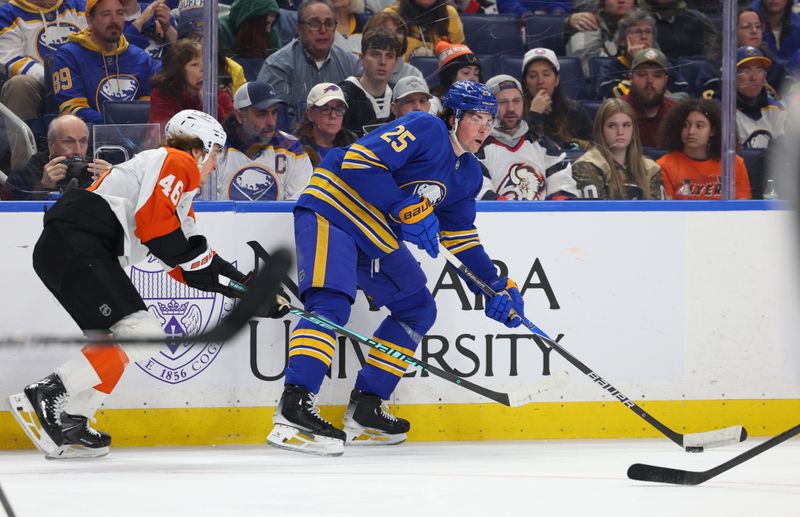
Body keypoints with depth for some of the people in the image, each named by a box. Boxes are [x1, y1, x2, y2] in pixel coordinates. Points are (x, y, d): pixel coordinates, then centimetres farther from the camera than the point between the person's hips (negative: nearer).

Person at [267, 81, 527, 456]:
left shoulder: (468, 174, 11)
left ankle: (364, 409, 15)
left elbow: (460, 235, 20)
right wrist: (406, 209, -25)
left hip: (376, 235, 10)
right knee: (331, 302, -26)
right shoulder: (424, 130, -17)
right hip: (331, 212, -10)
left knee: (418, 309, 12)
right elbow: (358, 161, -26)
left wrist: (496, 286, 11)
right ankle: (294, 406, -37)